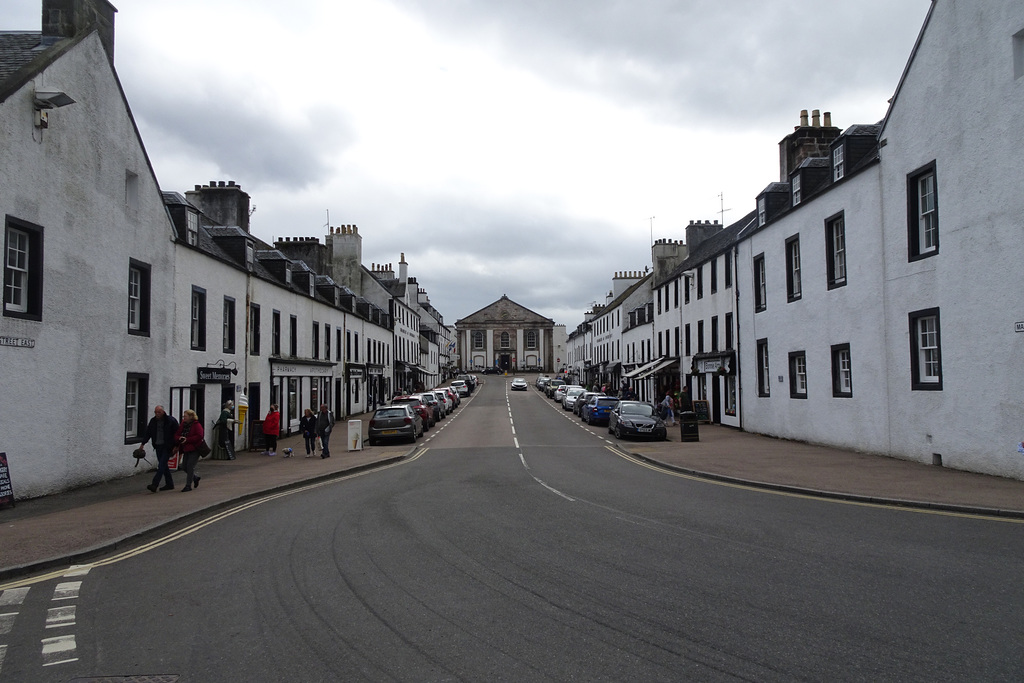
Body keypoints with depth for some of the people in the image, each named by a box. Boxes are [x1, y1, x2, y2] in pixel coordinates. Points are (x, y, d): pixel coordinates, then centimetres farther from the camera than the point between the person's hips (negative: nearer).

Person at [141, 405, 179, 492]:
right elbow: (148, 433, 17)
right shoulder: (153, 421, 8)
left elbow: (177, 433, -6)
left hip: (167, 446, -6)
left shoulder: (171, 420, -8)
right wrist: (143, 444, 13)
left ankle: (154, 484, -18)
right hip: (158, 446, 6)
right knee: (163, 465, 9)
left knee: (162, 465, -13)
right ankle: (169, 484, 18)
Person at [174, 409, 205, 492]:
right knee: (185, 467, 8)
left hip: (194, 449, -7)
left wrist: (187, 439, -23)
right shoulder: (182, 425, 9)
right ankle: (195, 477, 35)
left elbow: (199, 436, -21)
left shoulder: (197, 425, -11)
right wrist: (179, 438, -16)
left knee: (190, 466, -10)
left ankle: (188, 485, -2)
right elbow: (176, 435, 8)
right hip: (185, 449, 7)